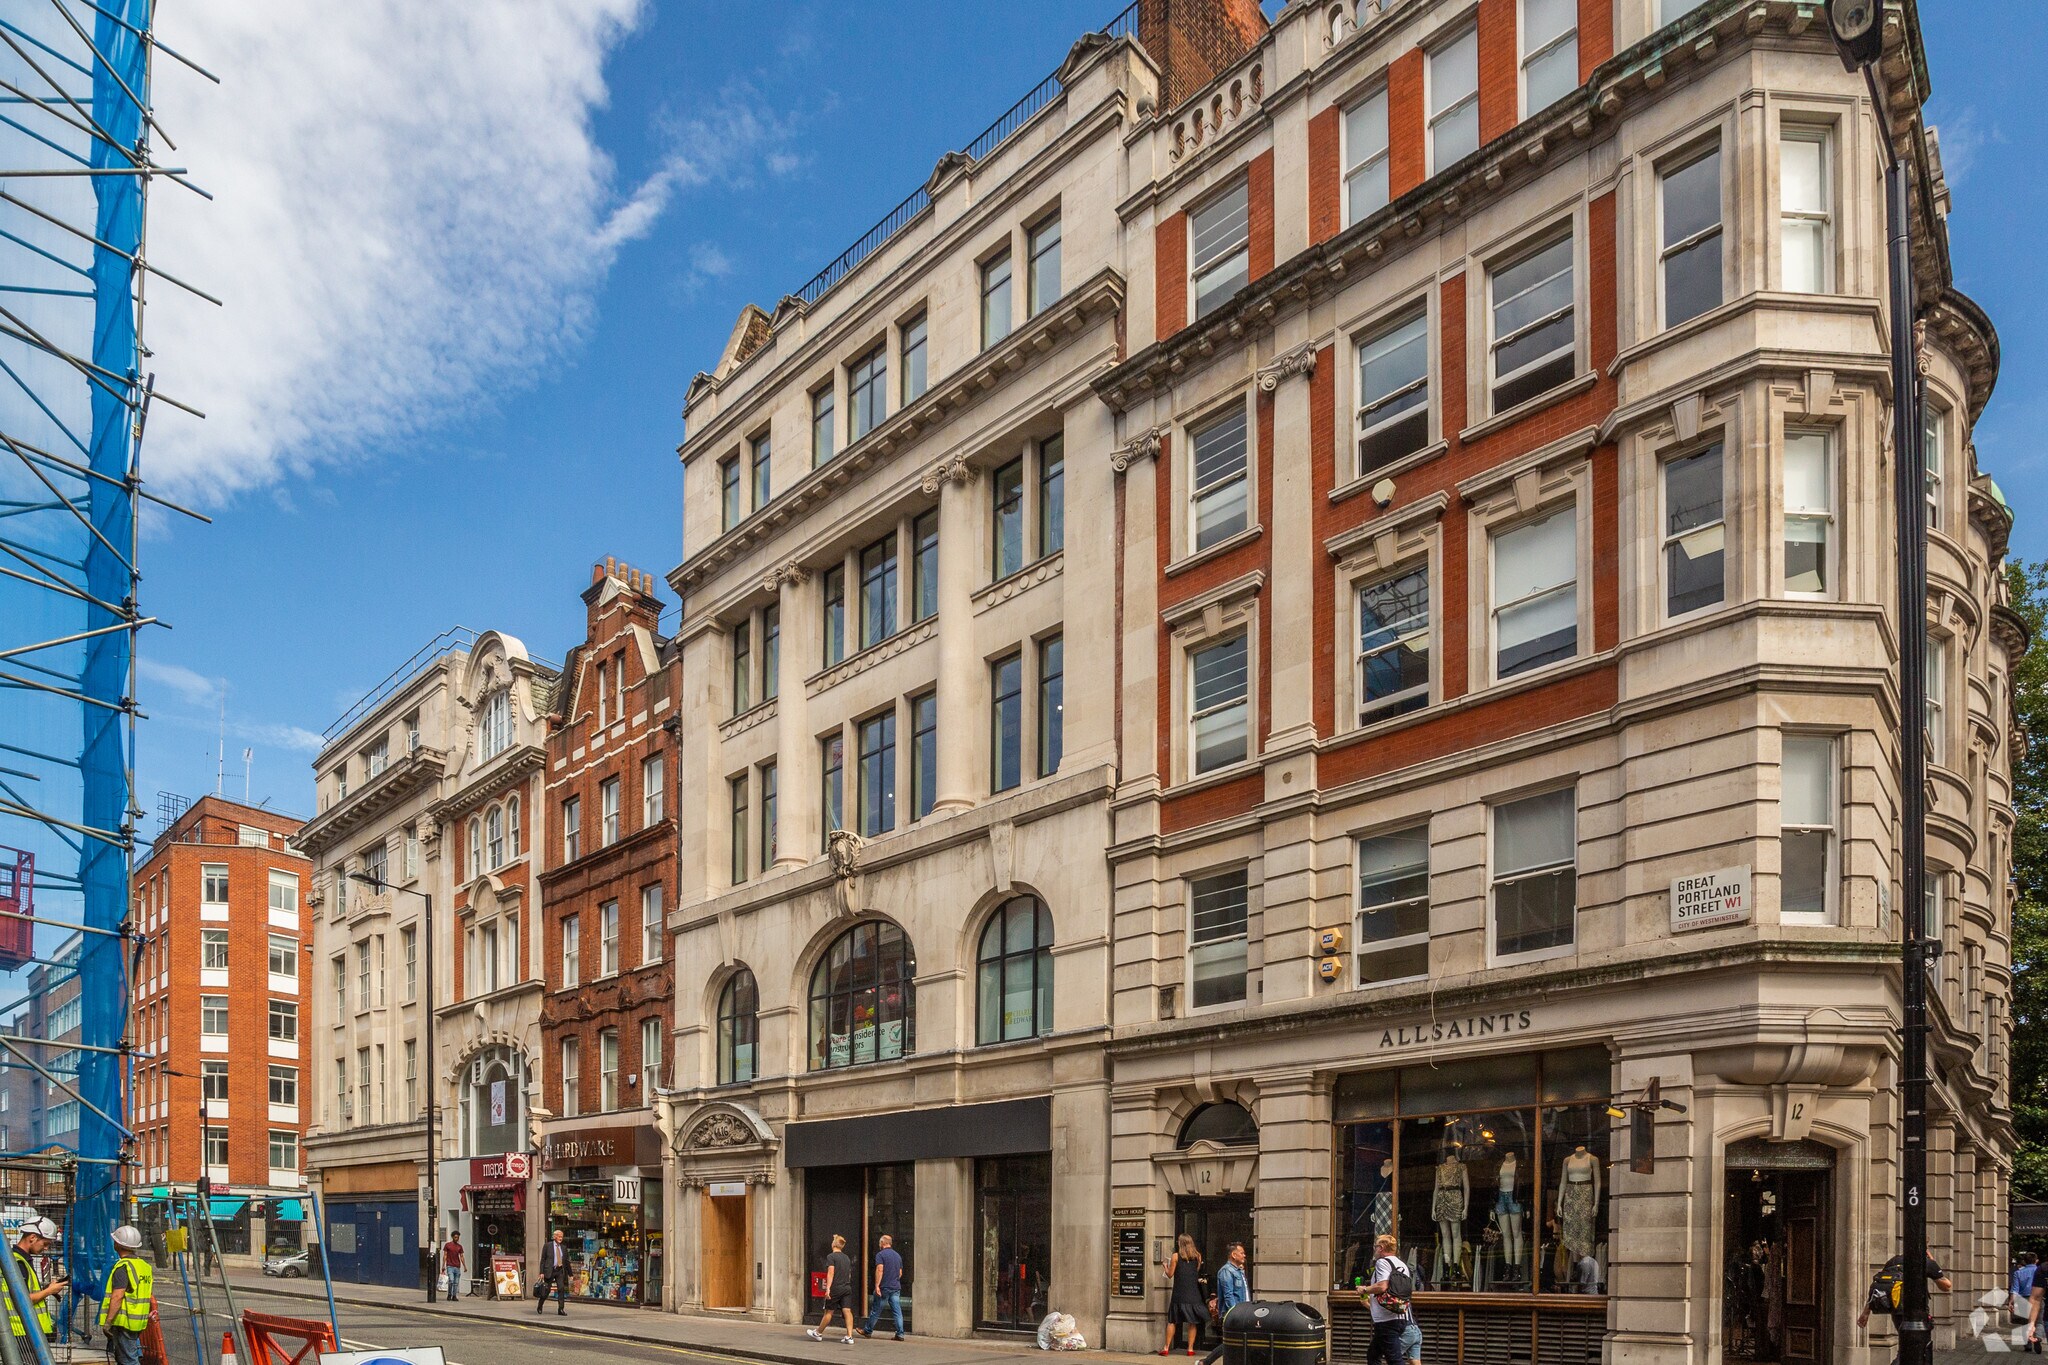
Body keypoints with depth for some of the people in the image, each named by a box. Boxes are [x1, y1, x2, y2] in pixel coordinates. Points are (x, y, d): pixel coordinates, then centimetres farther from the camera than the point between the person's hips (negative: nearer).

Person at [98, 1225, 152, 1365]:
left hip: (124, 1321, -9)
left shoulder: (123, 1267, -15)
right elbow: (149, 1297, 18)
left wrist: (108, 1321, -19)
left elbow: (117, 1296, -22)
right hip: (139, 1321, 9)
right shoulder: (144, 1266, 13)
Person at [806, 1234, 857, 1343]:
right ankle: (849, 1337, -11)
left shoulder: (831, 1256, -6)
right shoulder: (847, 1258, 15)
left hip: (835, 1288, -5)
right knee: (847, 1311, -3)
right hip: (847, 1288, 5)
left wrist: (828, 1288, -20)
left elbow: (831, 1272, -16)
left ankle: (818, 1333, 22)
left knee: (829, 1311, 6)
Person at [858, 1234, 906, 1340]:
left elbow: (880, 1270, -18)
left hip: (884, 1288, -5)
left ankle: (868, 1331, 20)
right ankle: (900, 1334, -5)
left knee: (875, 1310, 7)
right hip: (896, 1288, 5)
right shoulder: (897, 1256, 13)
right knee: (897, 1311, 1)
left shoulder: (880, 1255, -7)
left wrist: (877, 1285, -18)